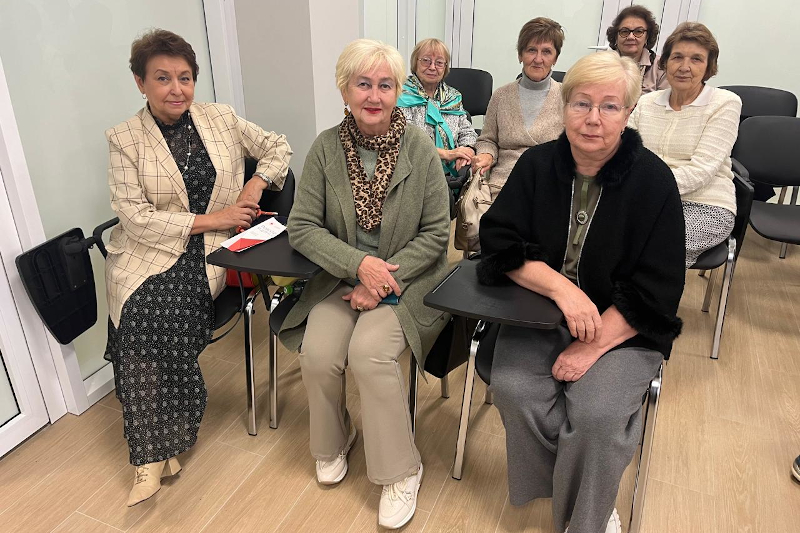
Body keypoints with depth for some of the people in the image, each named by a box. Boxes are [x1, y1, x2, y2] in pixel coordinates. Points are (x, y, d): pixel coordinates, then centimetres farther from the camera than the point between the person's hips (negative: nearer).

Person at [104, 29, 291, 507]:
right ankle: (155, 450, -13)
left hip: (208, 255, 0)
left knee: (162, 310, -26)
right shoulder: (124, 139, 0)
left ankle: (154, 452, -10)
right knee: (145, 312, -28)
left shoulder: (221, 119, 6)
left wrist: (256, 184, -3)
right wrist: (212, 219, -12)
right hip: (147, 257, 0)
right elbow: (136, 217, -8)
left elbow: (279, 147, 15)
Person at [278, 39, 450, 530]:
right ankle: (333, 441, 14)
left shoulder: (421, 149, -7)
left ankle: (401, 469, -2)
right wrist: (359, 264, -18)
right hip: (341, 276, 3)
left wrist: (385, 278, -16)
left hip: (407, 279, -2)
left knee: (370, 350, -27)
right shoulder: (326, 148, -3)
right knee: (318, 353, -20)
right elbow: (302, 227, -3)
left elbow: (435, 233, -5)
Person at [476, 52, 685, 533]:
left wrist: (593, 346, -19)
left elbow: (655, 293, -10)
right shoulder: (537, 165, -1)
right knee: (513, 386, -23)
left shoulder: (654, 180, -8)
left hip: (624, 326, -2)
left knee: (597, 413, -24)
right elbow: (501, 245, -7)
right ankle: (570, 489, 5)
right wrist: (561, 287, -22)